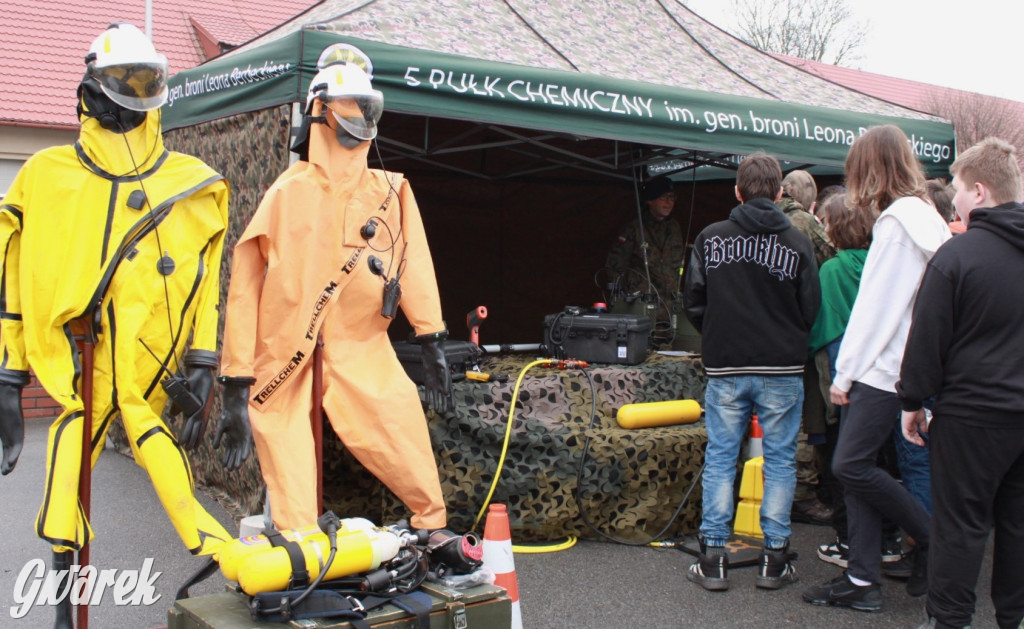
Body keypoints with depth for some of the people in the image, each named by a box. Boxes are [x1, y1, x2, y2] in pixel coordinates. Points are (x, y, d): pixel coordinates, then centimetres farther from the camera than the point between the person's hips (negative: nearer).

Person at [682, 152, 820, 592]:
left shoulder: (710, 238, -1)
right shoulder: (797, 242, -3)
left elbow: (692, 301, 2)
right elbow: (811, 308, 0)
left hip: (724, 368, 1)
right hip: (782, 369, -1)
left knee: (719, 459, 8)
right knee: (780, 461, 9)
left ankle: (713, 558, 10)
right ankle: (774, 559, 12)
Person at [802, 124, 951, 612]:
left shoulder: (897, 221, -13)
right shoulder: (924, 219, 15)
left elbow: (875, 307, -15)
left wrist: (844, 373, -11)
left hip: (882, 369, -9)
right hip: (898, 367, 9)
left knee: (851, 464, -7)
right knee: (856, 466, 8)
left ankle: (933, 536, 9)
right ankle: (862, 581, 11)